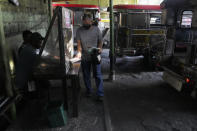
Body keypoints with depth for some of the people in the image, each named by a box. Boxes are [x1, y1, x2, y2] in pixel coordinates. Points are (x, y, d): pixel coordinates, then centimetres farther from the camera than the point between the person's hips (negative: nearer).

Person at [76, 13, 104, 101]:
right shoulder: (79, 31, 0)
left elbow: (100, 41, 8)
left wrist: (100, 48, -12)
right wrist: (79, 52, -23)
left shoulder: (96, 29, 2)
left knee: (98, 75, -2)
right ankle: (89, 91, 31)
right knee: (86, 75, 12)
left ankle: (100, 94, 4)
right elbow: (79, 43, -6)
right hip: (84, 57, 1)